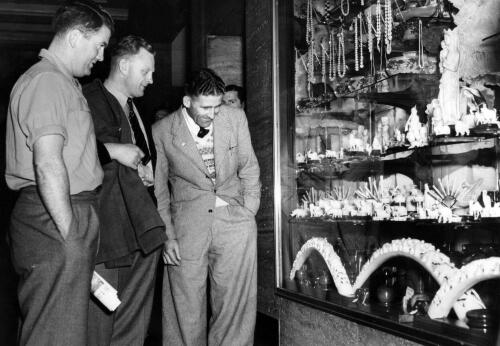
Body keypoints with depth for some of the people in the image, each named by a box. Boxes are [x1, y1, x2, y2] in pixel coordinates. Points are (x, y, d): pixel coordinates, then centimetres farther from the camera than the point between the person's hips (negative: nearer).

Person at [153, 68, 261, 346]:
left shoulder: (235, 118, 3)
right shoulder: (162, 132, -2)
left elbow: (249, 169, 12)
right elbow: (158, 191, 5)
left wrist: (248, 215, 5)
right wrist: (167, 236, -2)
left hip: (234, 221, 2)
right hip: (187, 225, -1)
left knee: (236, 303, 2)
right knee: (186, 308, 1)